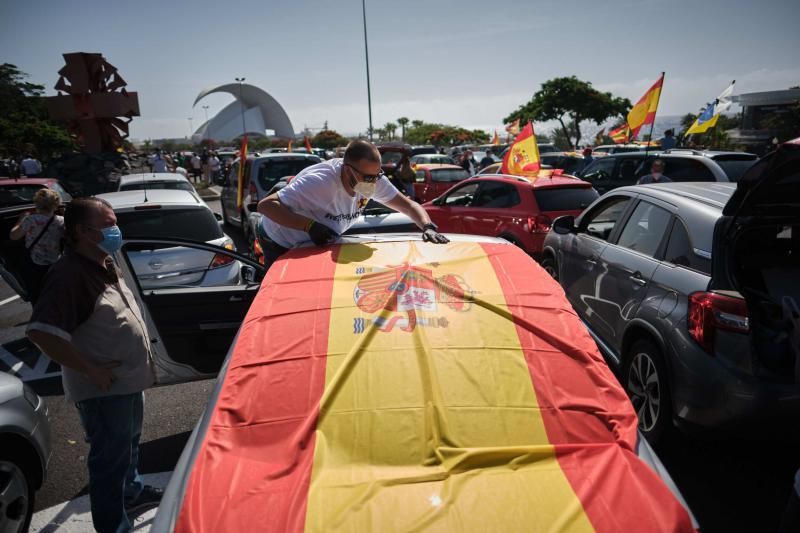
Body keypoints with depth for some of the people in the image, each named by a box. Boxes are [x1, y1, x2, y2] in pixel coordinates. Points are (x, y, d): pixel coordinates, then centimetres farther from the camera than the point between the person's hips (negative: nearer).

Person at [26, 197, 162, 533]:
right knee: (111, 456, 5)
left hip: (129, 378, 9)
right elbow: (42, 333, -32)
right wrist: (92, 370, -26)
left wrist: (143, 354, 12)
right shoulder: (69, 274, -24)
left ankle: (132, 492, 49)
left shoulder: (105, 263, 5)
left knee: (129, 442, 27)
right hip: (104, 388, -9)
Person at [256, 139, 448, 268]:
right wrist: (310, 226, -47)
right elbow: (265, 205, -38)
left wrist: (428, 227, -32)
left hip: (319, 245, 6)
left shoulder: (375, 180, -19)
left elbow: (409, 206, -12)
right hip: (281, 247, -5)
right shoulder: (320, 182, -38)